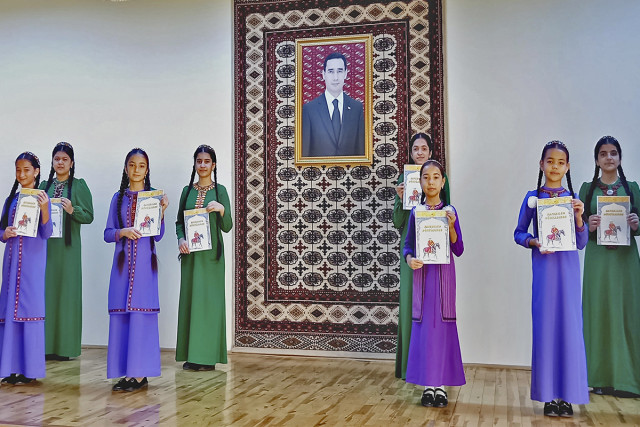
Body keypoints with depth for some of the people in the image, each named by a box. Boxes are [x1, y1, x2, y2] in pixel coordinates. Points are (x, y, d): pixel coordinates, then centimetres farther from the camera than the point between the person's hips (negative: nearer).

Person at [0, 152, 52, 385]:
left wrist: (44, 209, -24)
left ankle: (29, 368, 1)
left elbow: (46, 233, -9)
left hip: (33, 260, -5)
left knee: (30, 306, -5)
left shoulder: (42, 198, 0)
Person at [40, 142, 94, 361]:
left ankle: (65, 346, 4)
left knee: (66, 291, -3)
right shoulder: (44, 186, 14)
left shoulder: (79, 185, 3)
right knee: (46, 291, 2)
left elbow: (89, 216, -2)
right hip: (45, 245, 4)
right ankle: (46, 345, 9)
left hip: (68, 247, -3)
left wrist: (72, 210, -19)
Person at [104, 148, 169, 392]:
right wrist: (122, 232, -10)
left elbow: (158, 236, 1)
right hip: (123, 260, 3)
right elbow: (107, 233, 9)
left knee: (141, 312, -5)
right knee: (120, 314, 2)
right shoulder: (118, 198, 12)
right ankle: (126, 372, 10)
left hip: (145, 261, -3)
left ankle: (140, 374, -1)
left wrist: (161, 212, -12)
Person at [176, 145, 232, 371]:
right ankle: (191, 354, 13)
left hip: (211, 253, -4)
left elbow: (227, 227, -4)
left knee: (209, 299, -4)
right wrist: (180, 239, -7)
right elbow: (179, 222, 12)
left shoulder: (220, 191, 1)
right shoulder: (187, 190, 11)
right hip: (190, 253, 4)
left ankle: (208, 355, 2)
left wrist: (221, 209, -22)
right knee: (190, 298, 5)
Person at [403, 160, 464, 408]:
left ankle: (441, 385, 11)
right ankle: (428, 384, 11)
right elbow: (408, 243, 6)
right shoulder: (415, 211, 4)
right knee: (423, 324, 1)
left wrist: (451, 226, -15)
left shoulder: (450, 211, 1)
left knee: (443, 323, 2)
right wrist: (409, 258, -14)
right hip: (422, 272, 1)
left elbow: (458, 250, -1)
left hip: (443, 273, -1)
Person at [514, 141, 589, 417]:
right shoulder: (533, 197, 3)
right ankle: (549, 396, 12)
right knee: (544, 326, 1)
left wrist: (579, 218, -11)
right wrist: (534, 242, -12)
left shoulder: (573, 198, 5)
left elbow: (581, 243, 5)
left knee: (569, 326, 2)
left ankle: (566, 396, 13)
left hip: (568, 269, 1)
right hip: (543, 267, -1)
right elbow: (518, 233, 8)